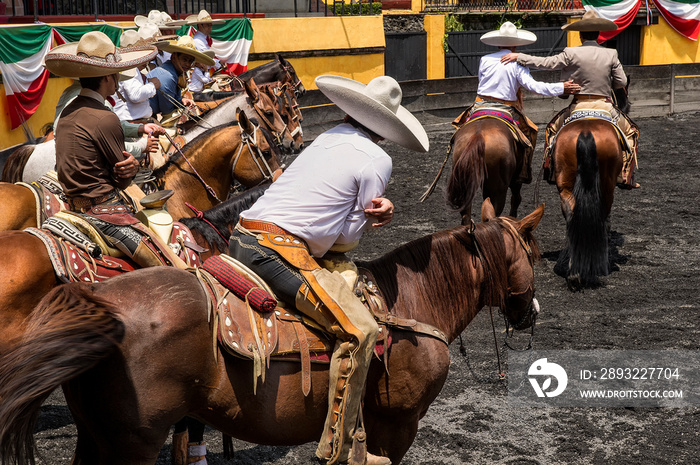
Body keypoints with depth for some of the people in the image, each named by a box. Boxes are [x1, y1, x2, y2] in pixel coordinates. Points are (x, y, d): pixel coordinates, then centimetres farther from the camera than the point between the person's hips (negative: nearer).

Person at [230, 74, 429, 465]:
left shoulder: (326, 138, 21)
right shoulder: (378, 160, 1)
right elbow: (349, 238, 1)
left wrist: (381, 209, 6)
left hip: (241, 238, 9)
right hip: (280, 252, -9)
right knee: (360, 331, -10)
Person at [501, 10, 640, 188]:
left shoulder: (571, 53, -7)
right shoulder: (611, 54, -2)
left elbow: (545, 63, -5)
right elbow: (622, 82, 2)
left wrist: (518, 57, 2)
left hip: (578, 106, 0)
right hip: (605, 106, 0)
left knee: (553, 128, 25)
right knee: (631, 131, 20)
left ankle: (551, 170, 24)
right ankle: (625, 177, 14)